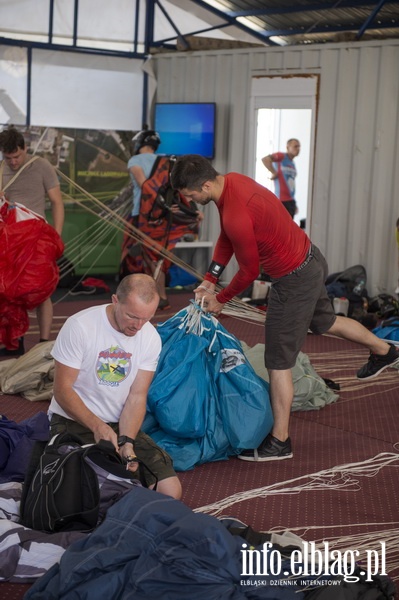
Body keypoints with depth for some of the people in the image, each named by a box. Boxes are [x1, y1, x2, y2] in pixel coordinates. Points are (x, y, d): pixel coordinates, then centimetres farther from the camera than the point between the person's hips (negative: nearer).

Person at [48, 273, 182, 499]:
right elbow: (62, 390, -15)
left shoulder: (151, 338, -5)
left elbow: (137, 396, -5)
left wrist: (126, 442, -21)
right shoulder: (80, 326, -18)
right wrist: (97, 426, -27)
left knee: (171, 490, -9)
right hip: (74, 421, -4)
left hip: (122, 423, 4)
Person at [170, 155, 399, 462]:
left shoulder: (236, 215, -34)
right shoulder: (230, 181, -5)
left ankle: (280, 442, 11)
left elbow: (249, 272, -19)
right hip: (311, 258, 10)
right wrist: (209, 280, 4)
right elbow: (226, 238, 8)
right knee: (324, 321, 34)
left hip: (295, 281, -10)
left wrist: (220, 300, -3)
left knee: (279, 363, 0)